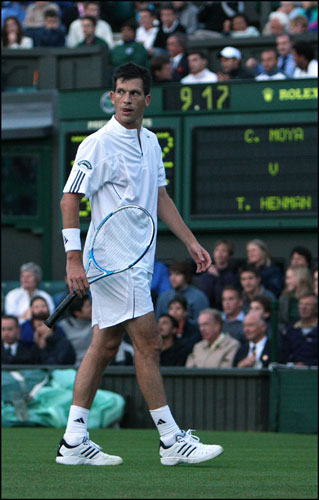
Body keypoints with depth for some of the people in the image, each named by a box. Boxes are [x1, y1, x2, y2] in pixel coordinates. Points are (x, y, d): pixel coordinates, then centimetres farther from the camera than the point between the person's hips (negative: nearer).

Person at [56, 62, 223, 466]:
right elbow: (70, 199, -13)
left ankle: (73, 441, 11)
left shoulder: (150, 142, 12)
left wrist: (191, 242, 14)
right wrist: (73, 259, -20)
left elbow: (160, 198, 20)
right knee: (148, 343, -9)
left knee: (104, 346, 8)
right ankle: (172, 441, -5)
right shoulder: (98, 145, -12)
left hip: (137, 262, 9)